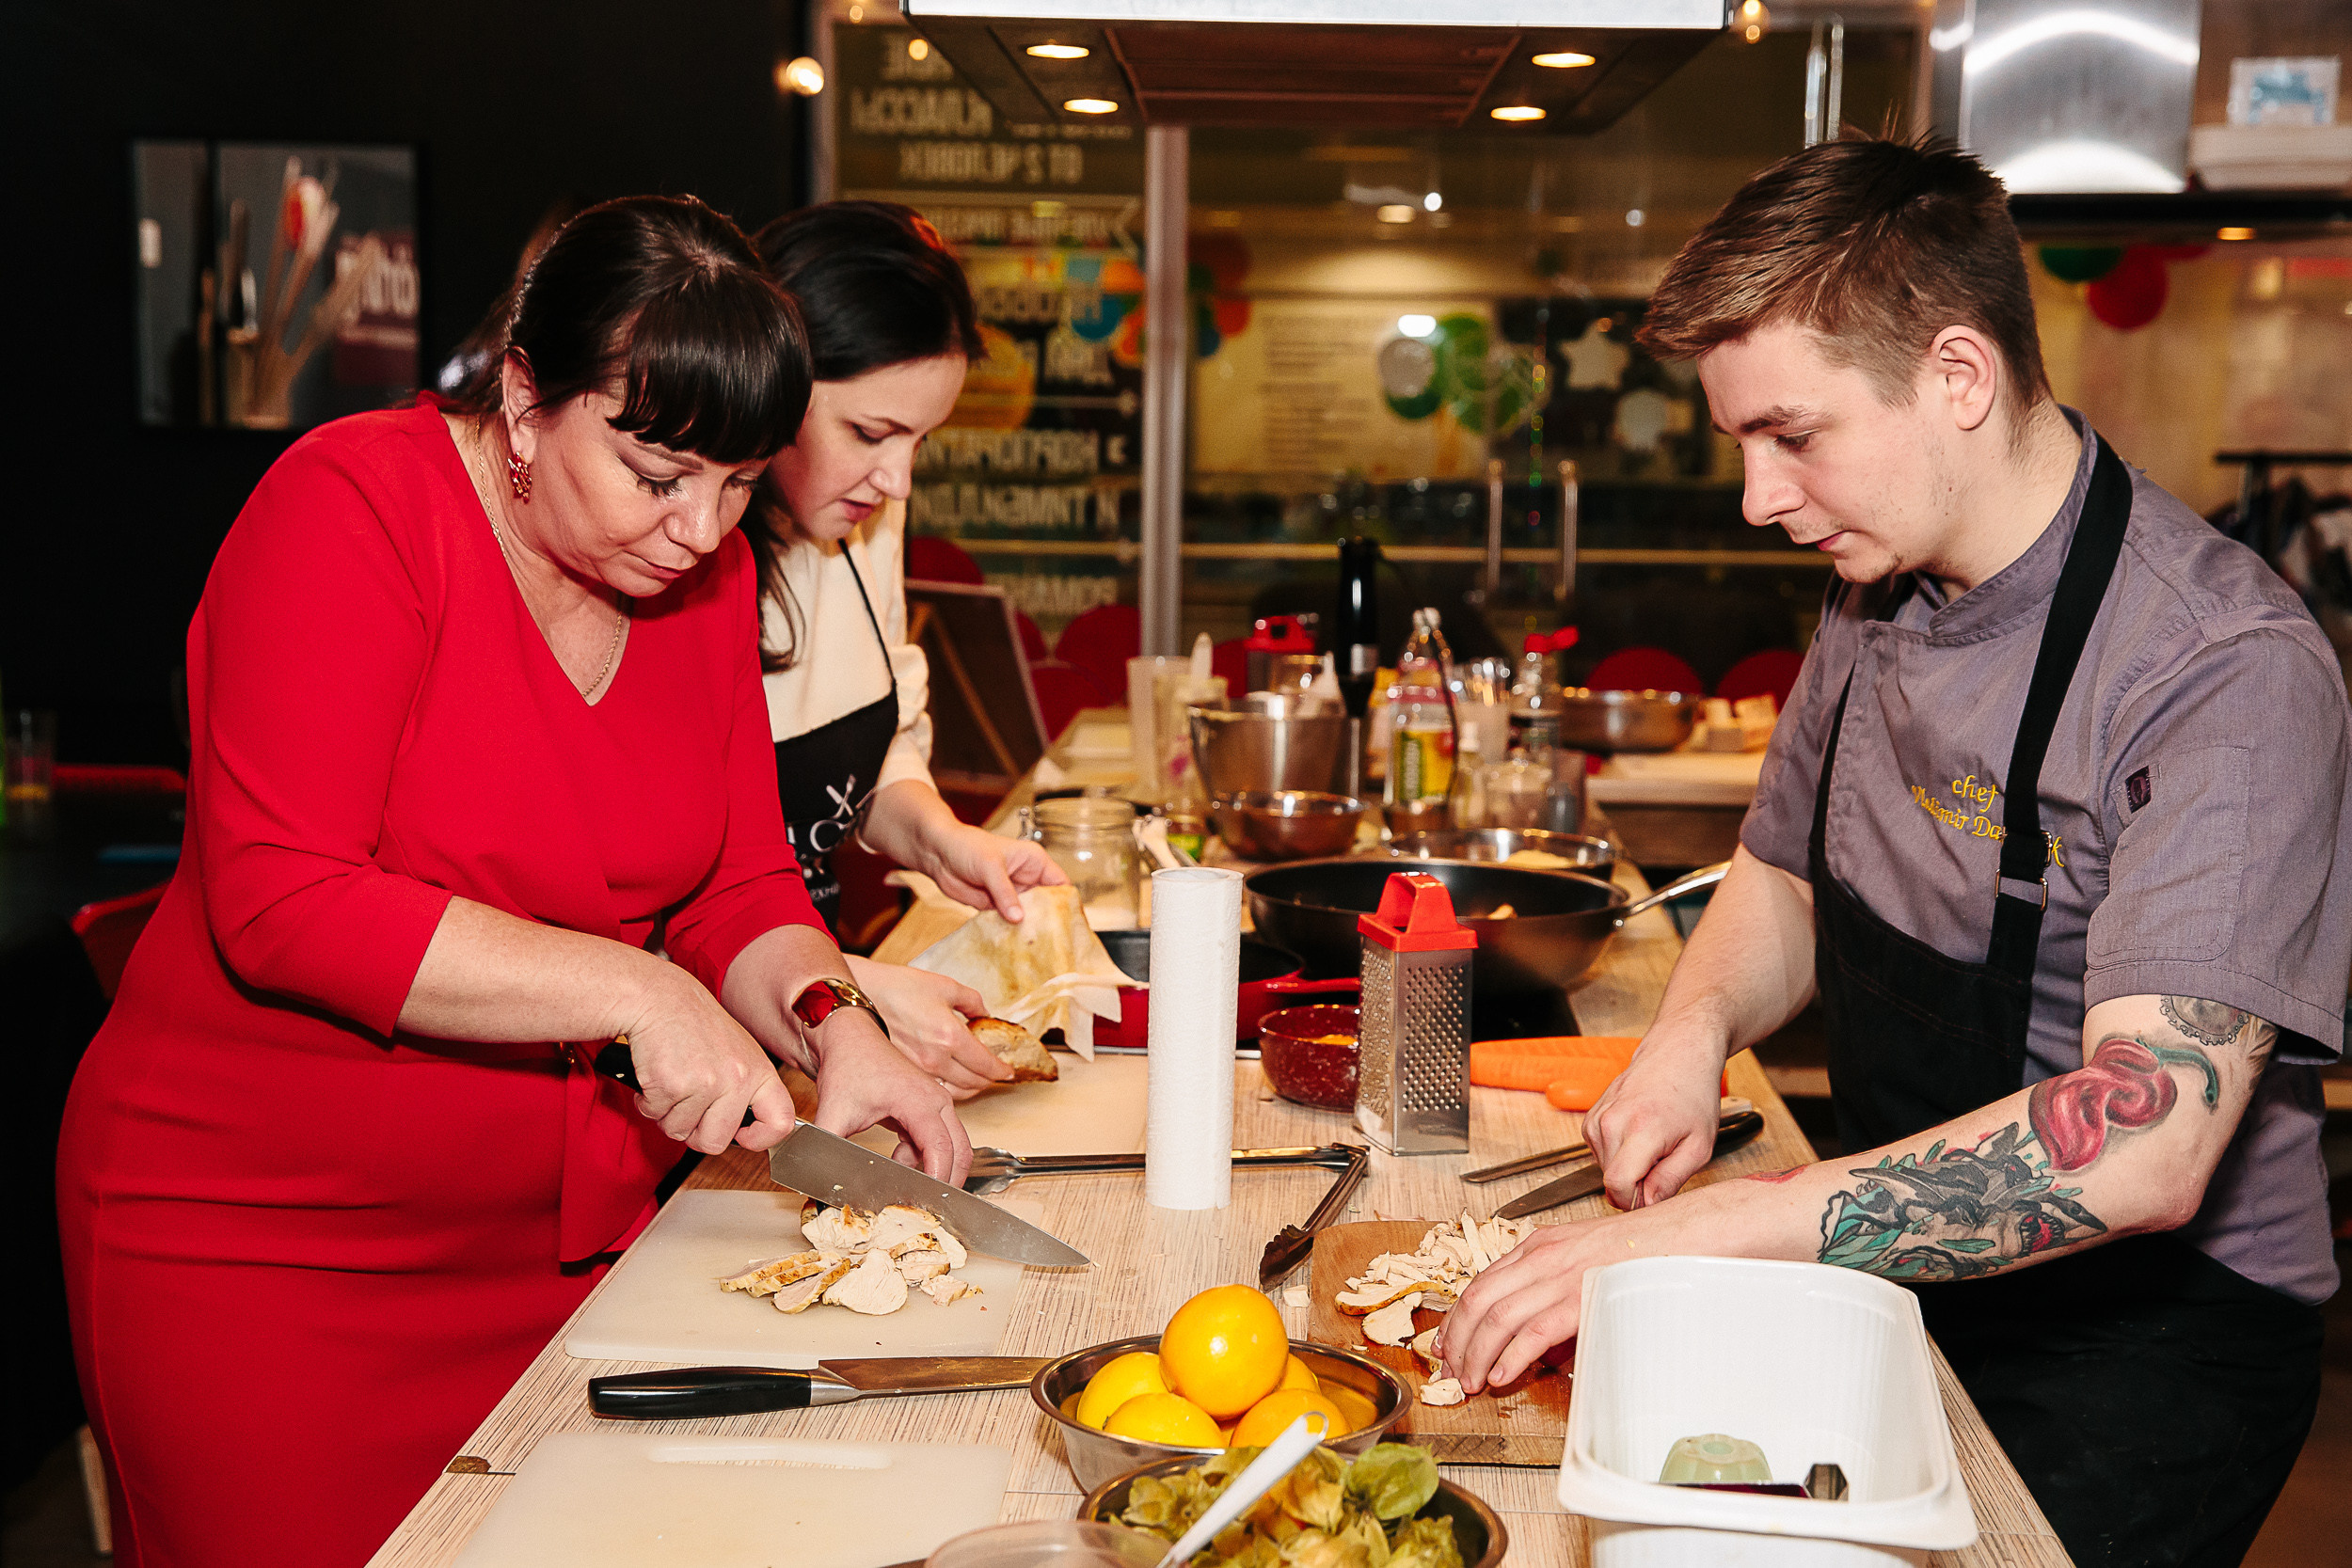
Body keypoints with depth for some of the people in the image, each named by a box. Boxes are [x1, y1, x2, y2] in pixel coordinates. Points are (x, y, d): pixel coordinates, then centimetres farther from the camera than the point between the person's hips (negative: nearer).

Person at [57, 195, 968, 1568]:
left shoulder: (706, 572, 3)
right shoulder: (354, 507, -16)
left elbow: (738, 887, 6)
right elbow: (280, 904, -24)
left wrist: (830, 1024, -14)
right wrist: (636, 995, -26)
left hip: (570, 1231, 6)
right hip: (265, 1242, -5)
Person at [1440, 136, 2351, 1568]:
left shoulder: (2229, 671, -23)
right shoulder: (1878, 598, 3)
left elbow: (2144, 1147, -32)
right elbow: (1784, 878, 18)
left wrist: (1702, 1234, -35)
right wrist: (1694, 1032, -5)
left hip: (2145, 1333, -6)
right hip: (1900, 1280, 6)